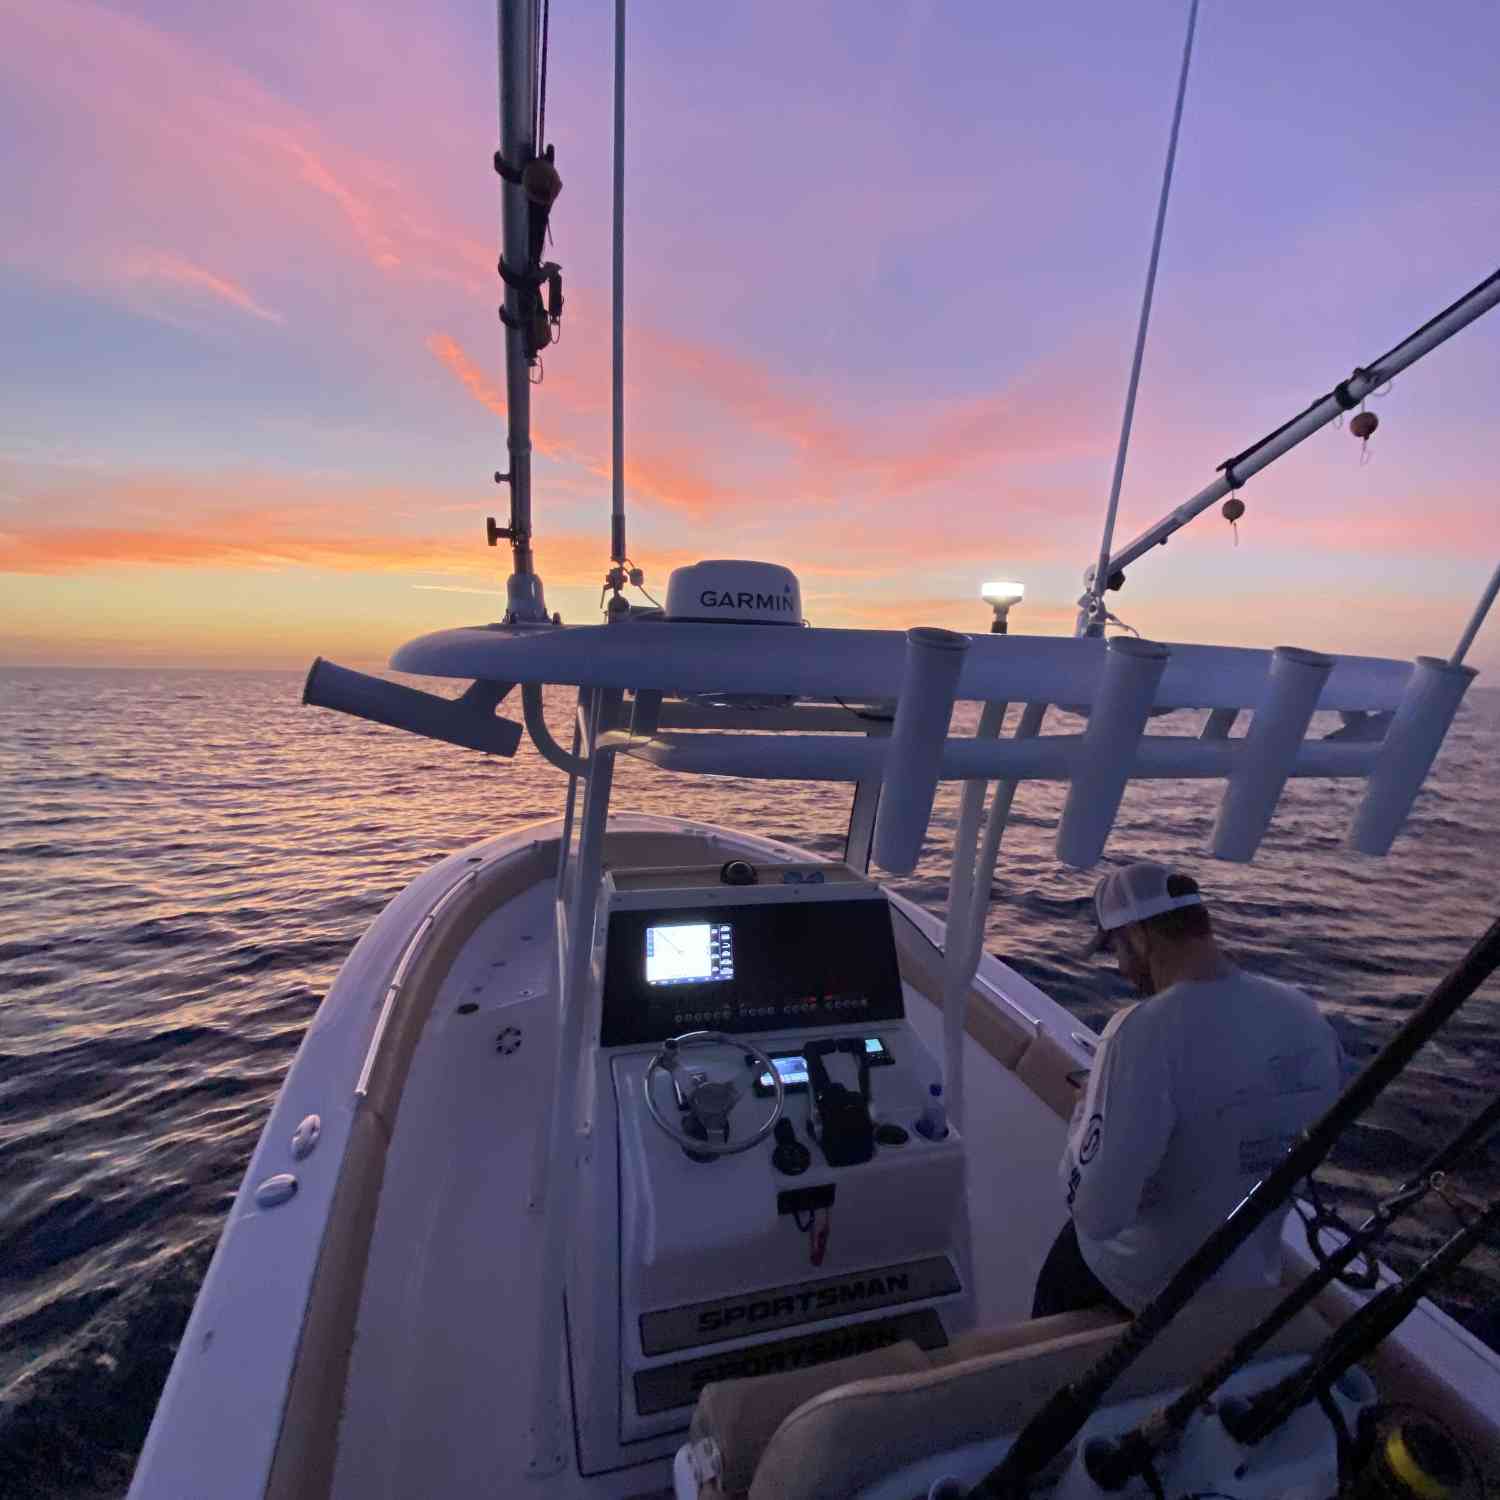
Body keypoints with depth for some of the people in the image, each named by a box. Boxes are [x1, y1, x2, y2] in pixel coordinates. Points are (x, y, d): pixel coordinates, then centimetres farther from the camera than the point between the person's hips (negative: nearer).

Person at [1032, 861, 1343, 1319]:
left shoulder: (1143, 1032, -34)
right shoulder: (1308, 1016, -13)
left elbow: (1095, 1213, -31)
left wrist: (1086, 1115, -14)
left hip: (1143, 1288, -5)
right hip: (1252, 1284, 6)